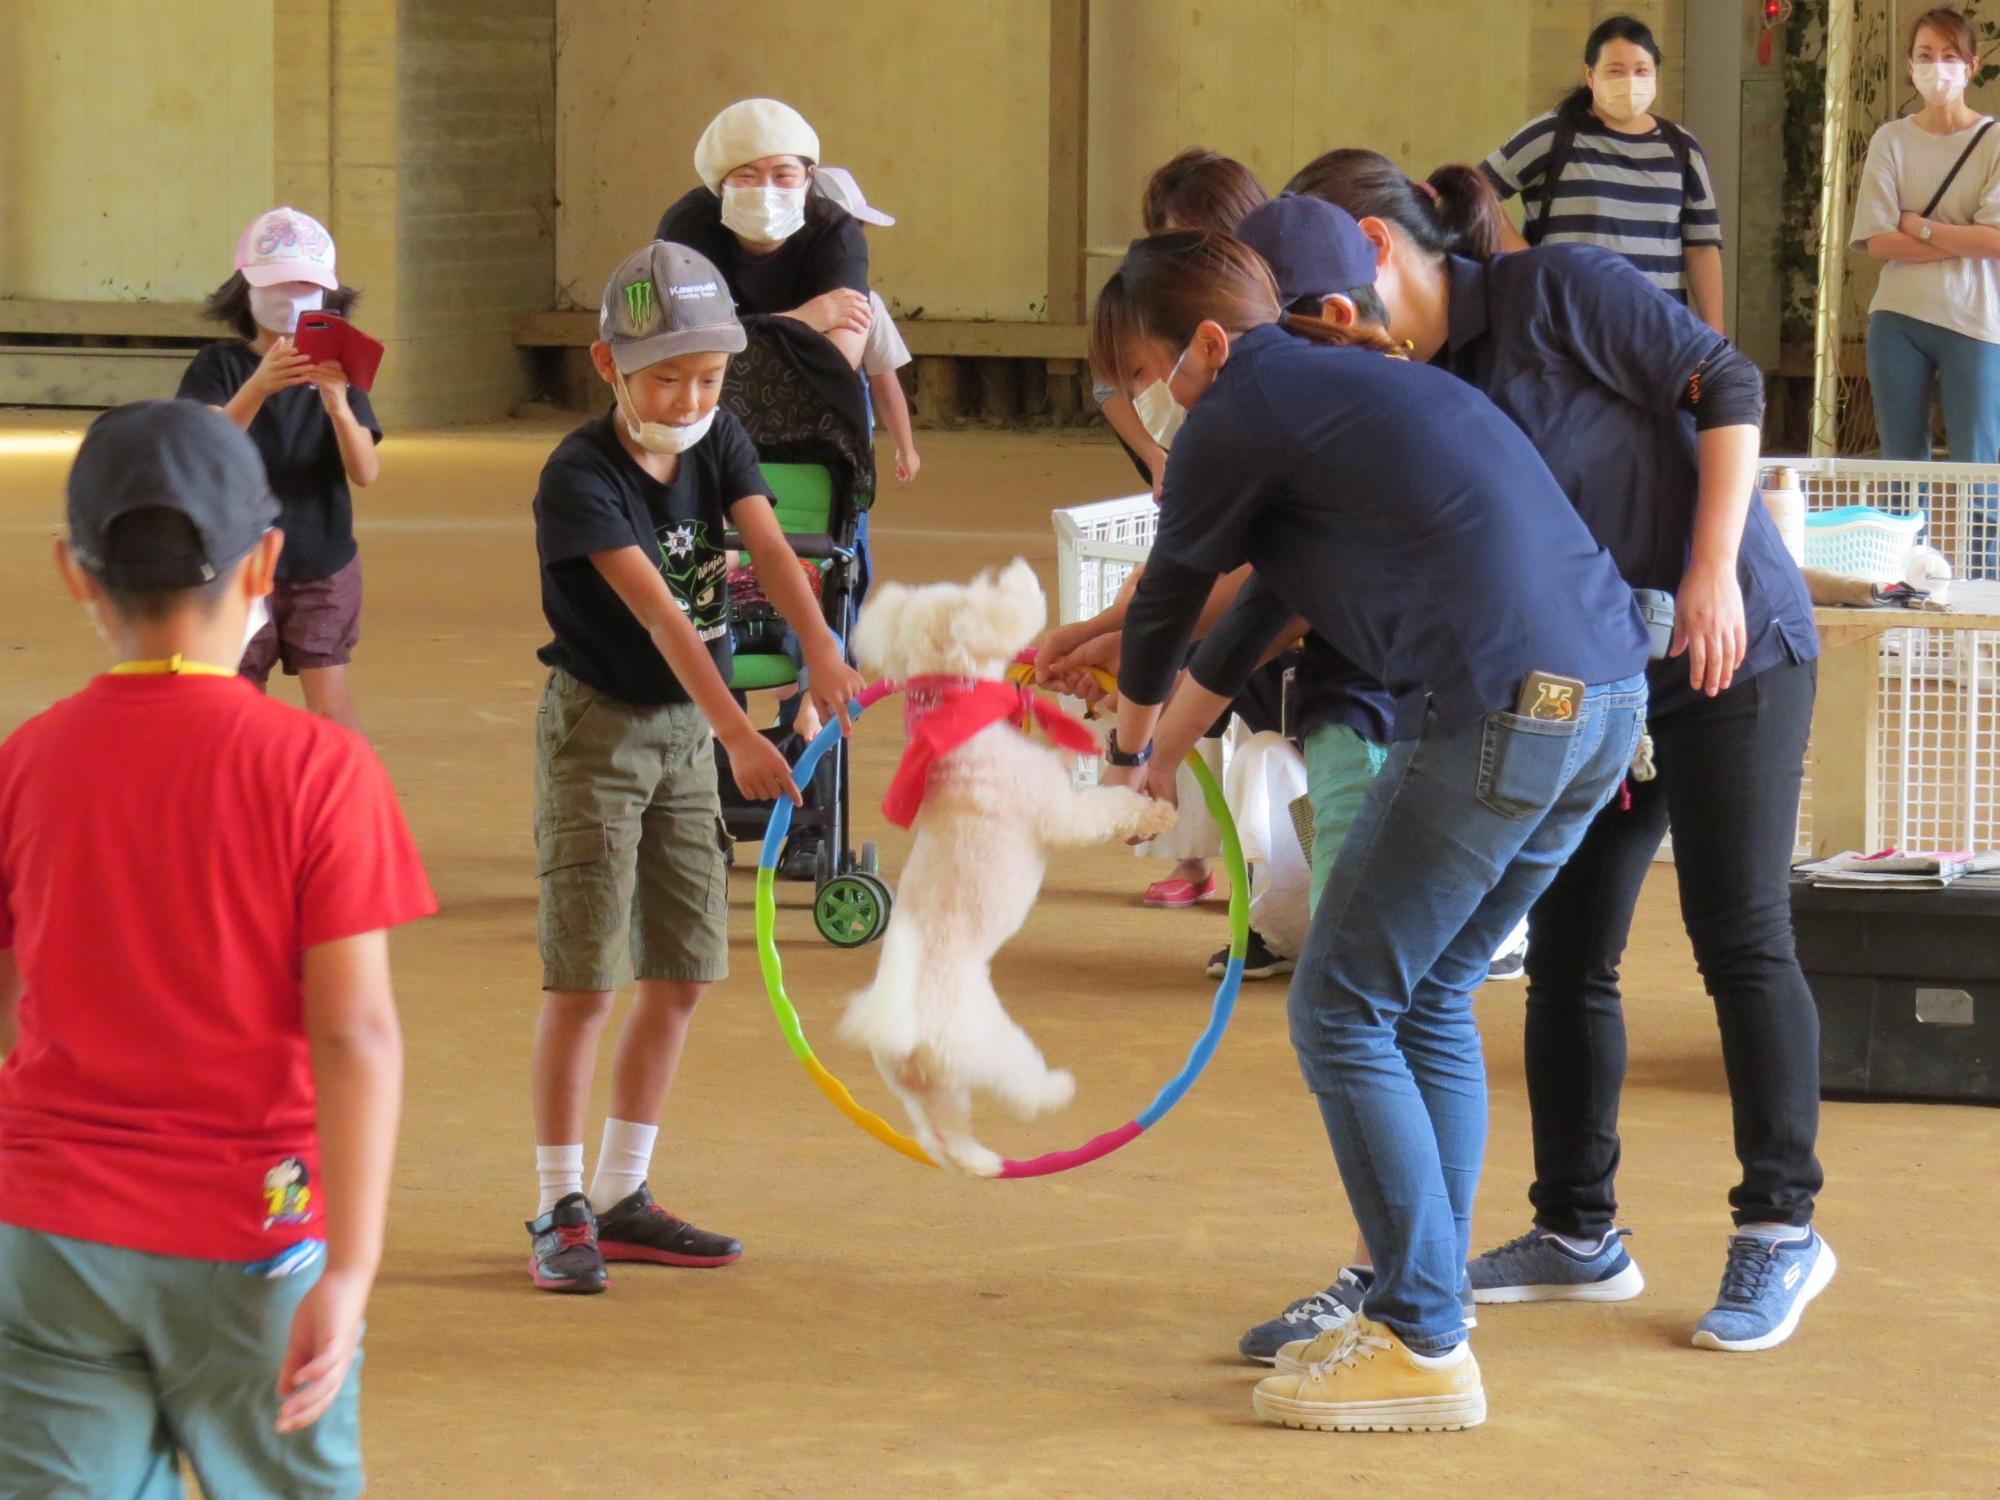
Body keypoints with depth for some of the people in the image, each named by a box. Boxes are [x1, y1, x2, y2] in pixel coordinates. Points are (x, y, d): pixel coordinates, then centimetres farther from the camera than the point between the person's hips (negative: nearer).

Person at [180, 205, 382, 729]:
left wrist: (337, 405, -33)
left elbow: (365, 473, -13)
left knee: (332, 714, -8)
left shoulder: (337, 369, -1)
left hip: (323, 568, 0)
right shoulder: (220, 366, -5)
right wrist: (258, 387, -40)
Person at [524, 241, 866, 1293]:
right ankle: (561, 1212, 2)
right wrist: (739, 736, -38)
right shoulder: (580, 476, -19)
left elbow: (768, 546, -14)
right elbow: (658, 614, -29)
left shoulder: (719, 444, 1)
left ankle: (621, 1200, 18)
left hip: (688, 729, 7)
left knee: (681, 976, 8)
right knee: (584, 979, -7)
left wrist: (818, 644, -34)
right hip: (599, 724, -7)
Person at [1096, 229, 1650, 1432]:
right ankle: (1423, 1310, 24)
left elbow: (1170, 598, 15)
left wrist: (1133, 745, 34)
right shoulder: (1354, 380, 27)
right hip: (1610, 699, 9)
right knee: (1431, 1003, 20)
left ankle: (1425, 1349, 2)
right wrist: (1187, 726, 50)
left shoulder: (1242, 414, 1)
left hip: (1496, 714, -9)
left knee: (1344, 1015, 2)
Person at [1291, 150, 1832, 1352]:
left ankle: (1782, 1230, 5)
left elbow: (1726, 387, -14)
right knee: (1567, 954, 7)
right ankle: (1580, 1237, 18)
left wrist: (1714, 570, -20)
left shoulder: (1557, 291, -15)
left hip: (1731, 653, -7)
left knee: (1739, 937, -4)